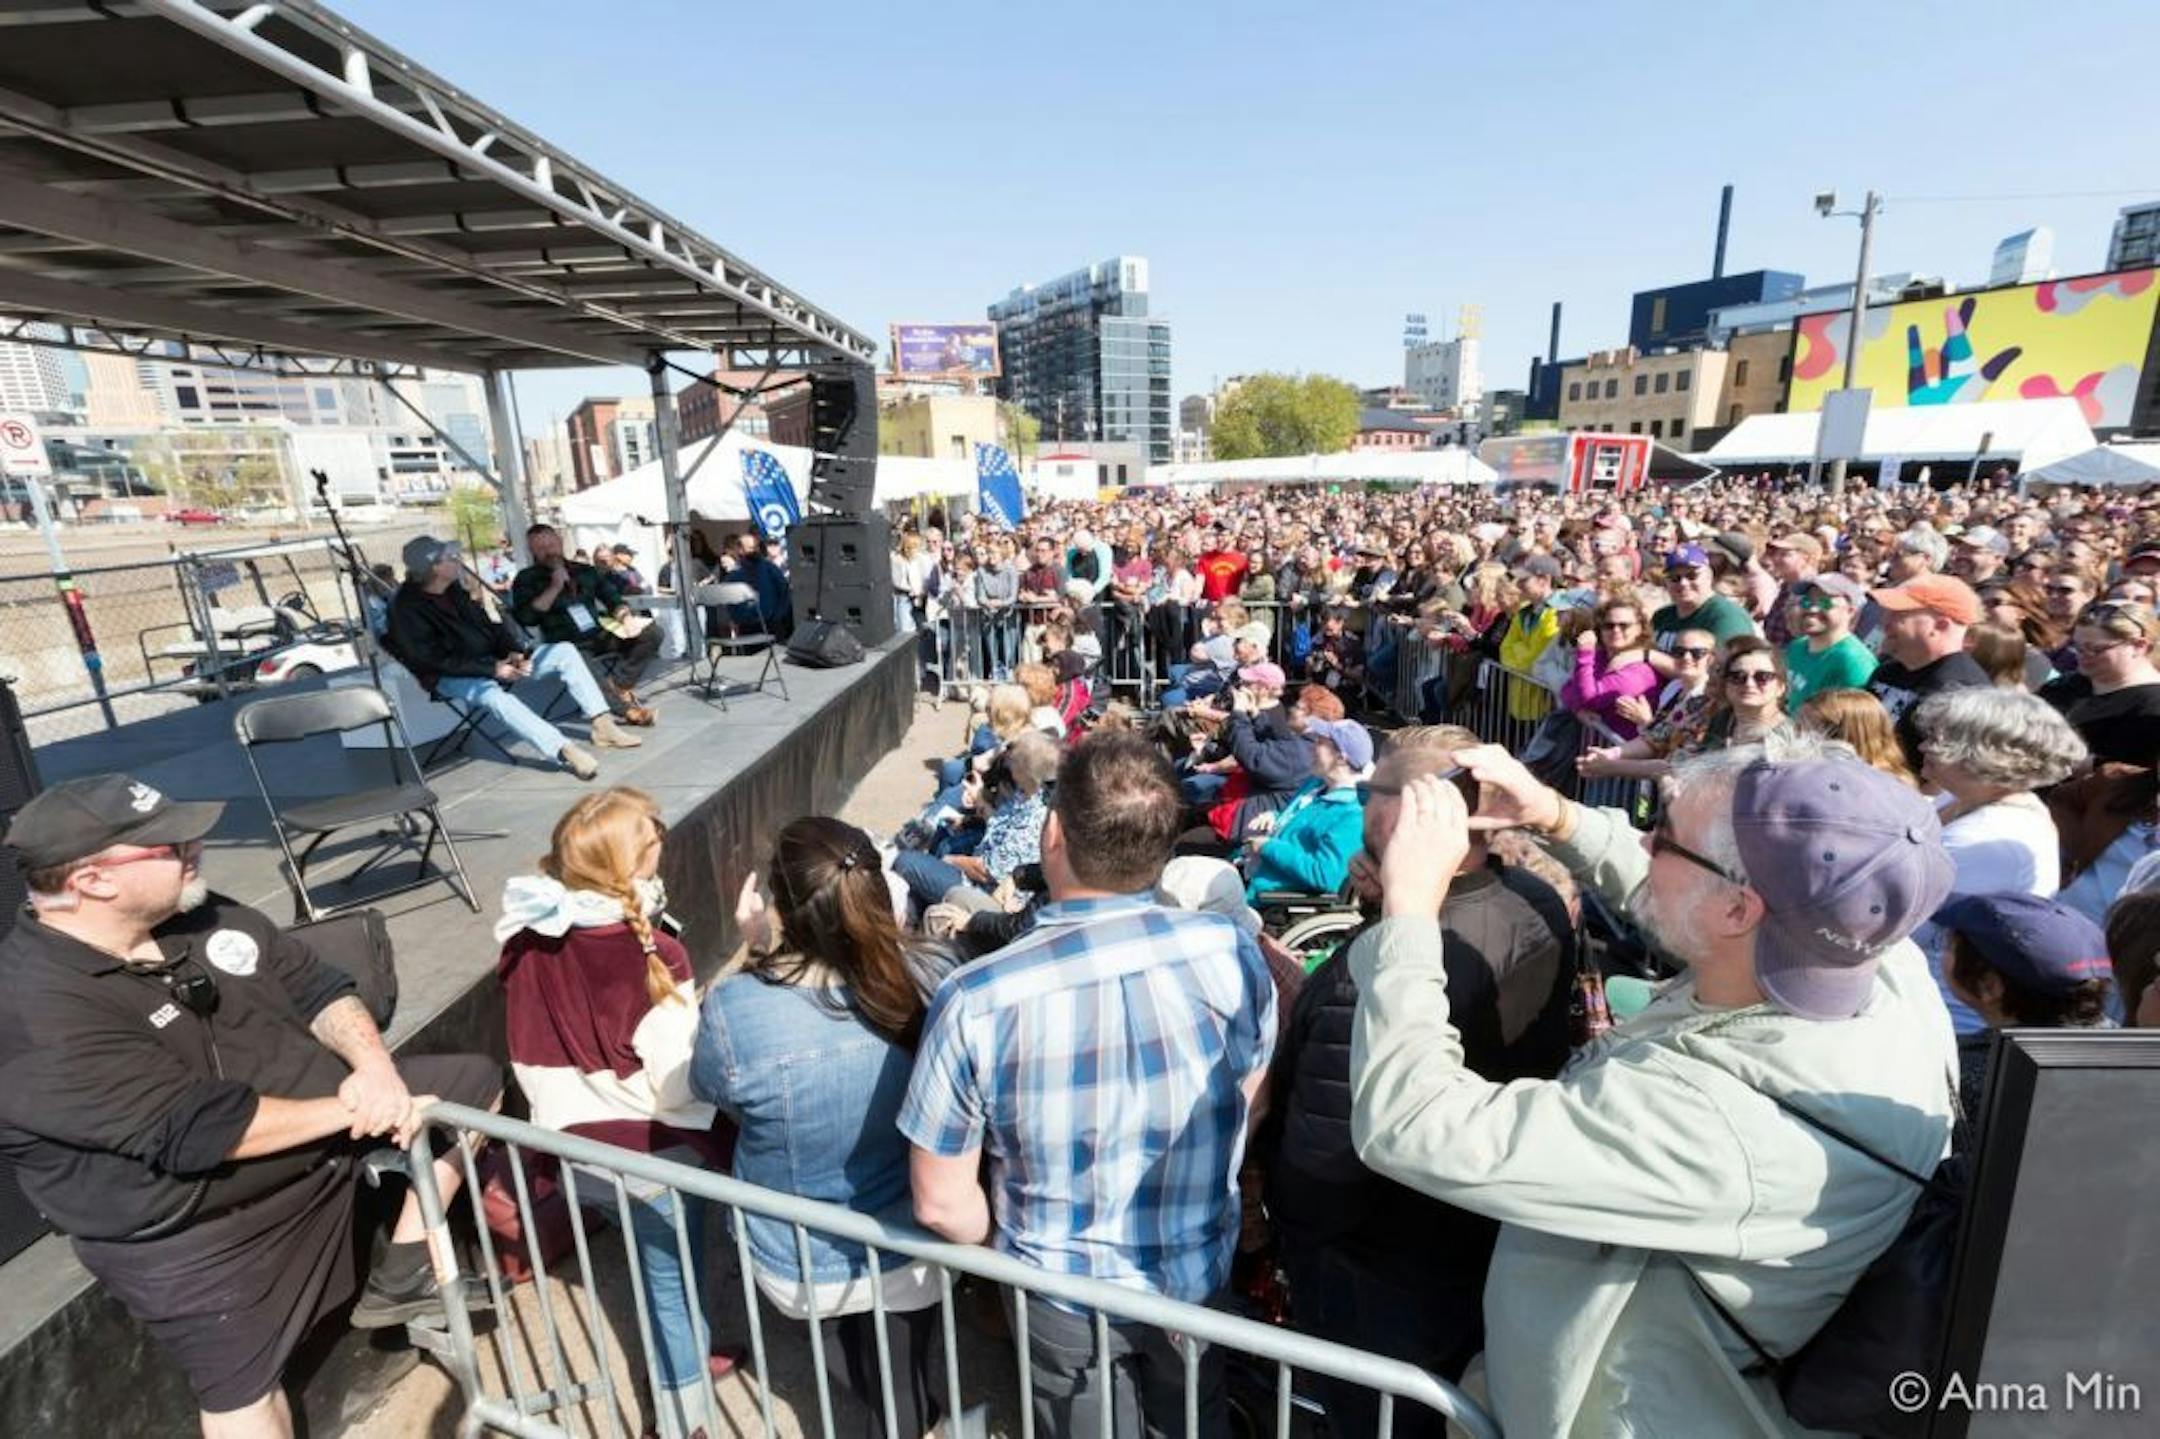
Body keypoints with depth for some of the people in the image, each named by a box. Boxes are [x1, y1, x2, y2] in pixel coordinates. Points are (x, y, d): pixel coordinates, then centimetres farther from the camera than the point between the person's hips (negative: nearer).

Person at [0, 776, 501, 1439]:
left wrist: (375, 1066, -19)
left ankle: (402, 1274, 10)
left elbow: (317, 986, -1)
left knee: (474, 1081, 5)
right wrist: (348, 1108, -23)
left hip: (323, 1124, 7)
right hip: (200, 1235, -6)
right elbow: (196, 1129, -30)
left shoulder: (200, 913, -3)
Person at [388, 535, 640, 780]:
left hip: (492, 660, 8)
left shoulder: (454, 590, 10)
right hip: (452, 677, -7)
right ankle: (566, 752, -53)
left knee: (565, 652, -6)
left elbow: (487, 624, 15)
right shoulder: (406, 608, -12)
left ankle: (602, 724, -19)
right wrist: (492, 669, -23)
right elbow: (433, 660, -18)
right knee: (493, 696, -41)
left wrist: (512, 653, -5)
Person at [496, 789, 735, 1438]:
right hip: (649, 1154, -6)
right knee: (671, 1278, 18)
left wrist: (569, 1116, 17)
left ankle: (690, 1356, 49)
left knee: (664, 1264, 28)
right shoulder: (651, 956, -27)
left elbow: (533, 1055, 4)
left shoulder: (529, 940, -8)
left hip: (573, 1149, 6)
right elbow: (679, 1084, -24)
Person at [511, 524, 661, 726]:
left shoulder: (584, 571, 14)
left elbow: (611, 597, 17)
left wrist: (625, 617, -5)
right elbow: (526, 618, -11)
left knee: (651, 632, -15)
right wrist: (554, 588, -13)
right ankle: (627, 708, -21)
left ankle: (618, 685, -16)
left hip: (599, 634, 4)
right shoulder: (526, 579, 4)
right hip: (568, 645, -4)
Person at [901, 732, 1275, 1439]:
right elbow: (1248, 1111, -7)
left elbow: (941, 1202, -18)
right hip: (1198, 1274, 2)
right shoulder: (1230, 952, -23)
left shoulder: (976, 999, -30)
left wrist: (1005, 1253, 3)